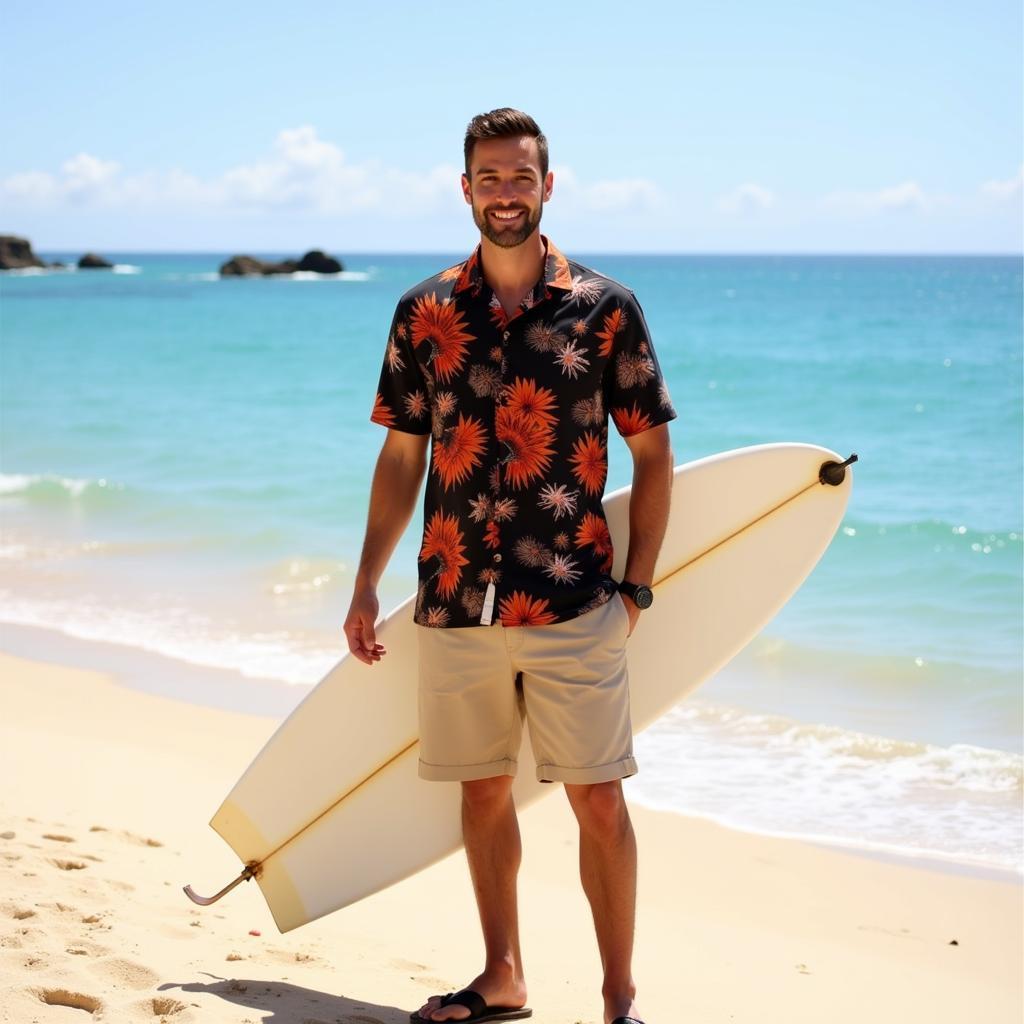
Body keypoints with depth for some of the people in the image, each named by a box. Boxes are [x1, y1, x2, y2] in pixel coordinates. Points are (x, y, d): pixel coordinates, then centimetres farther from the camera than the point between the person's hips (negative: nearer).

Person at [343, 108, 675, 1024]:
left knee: (598, 800, -2)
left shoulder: (605, 308, -1)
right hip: (456, 602, 3)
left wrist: (637, 585, -3)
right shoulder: (426, 312, 6)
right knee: (484, 789, 13)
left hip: (572, 604, -3)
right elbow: (401, 456, 11)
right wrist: (368, 585, 8)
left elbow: (653, 453, 2)